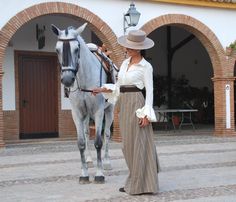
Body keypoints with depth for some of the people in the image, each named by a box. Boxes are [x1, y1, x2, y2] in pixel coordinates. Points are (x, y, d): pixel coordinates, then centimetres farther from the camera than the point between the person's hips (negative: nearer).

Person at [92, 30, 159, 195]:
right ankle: (135, 181, 22)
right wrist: (103, 89, 4)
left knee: (138, 144, -2)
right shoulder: (125, 63, 14)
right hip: (124, 104, 8)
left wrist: (146, 113, -18)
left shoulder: (145, 66, -7)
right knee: (128, 144, 12)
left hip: (136, 103, -8)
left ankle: (140, 185, 7)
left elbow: (150, 90, -11)